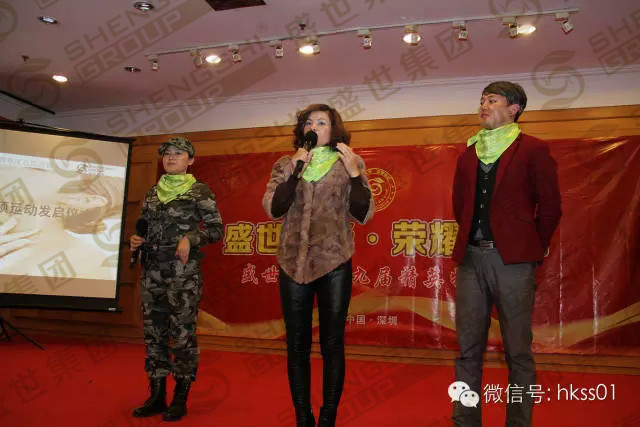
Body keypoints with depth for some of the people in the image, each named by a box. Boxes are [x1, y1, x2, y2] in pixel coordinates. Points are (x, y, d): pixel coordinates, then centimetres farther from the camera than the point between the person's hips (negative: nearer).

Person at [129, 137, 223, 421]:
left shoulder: (199, 191, 0)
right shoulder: (152, 193, 15)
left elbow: (216, 229, -3)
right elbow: (146, 230, 21)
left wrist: (190, 238, -17)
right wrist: (137, 241, 1)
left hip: (184, 272, -5)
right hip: (152, 271, 5)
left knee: (182, 333, -3)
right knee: (153, 332, 7)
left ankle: (180, 399, 8)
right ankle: (157, 396, 17)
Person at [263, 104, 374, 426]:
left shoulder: (349, 162, 5)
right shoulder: (285, 165, 9)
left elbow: (363, 214, -2)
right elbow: (274, 209, -5)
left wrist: (354, 172, -13)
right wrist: (296, 169, -11)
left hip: (334, 263, -1)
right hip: (293, 263, 2)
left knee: (332, 344, 4)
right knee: (296, 345, 6)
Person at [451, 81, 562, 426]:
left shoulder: (533, 150, 2)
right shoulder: (468, 154, 15)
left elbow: (550, 206, 1)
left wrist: (534, 249, 4)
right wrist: (469, 242, 13)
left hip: (512, 259, -4)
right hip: (470, 258, 5)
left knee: (518, 352, 3)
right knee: (468, 350, 8)